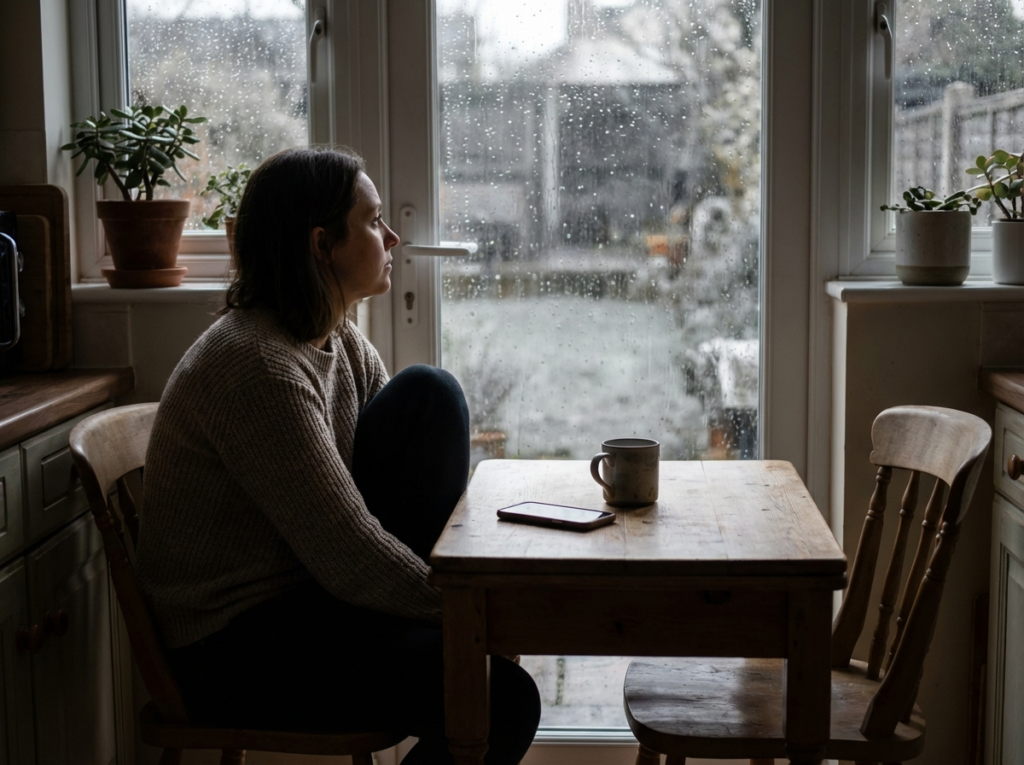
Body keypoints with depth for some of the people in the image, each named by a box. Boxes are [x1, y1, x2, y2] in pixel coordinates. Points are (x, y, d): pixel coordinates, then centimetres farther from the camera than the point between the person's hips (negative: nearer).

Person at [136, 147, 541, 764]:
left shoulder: (342, 341, 4)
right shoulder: (258, 366, -25)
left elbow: (425, 461, 9)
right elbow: (350, 560, -26)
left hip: (313, 585, 9)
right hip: (230, 650, -9)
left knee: (430, 392, -4)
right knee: (503, 699, -23)